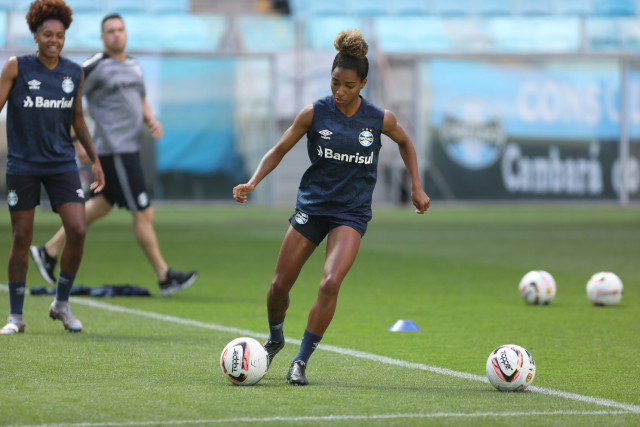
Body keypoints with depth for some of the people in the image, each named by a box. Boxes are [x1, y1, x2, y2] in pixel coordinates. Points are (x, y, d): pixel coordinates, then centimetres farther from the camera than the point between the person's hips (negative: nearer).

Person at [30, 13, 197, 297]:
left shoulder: (134, 66, 14)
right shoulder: (94, 67, -11)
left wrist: (152, 121, 6)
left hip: (130, 147, 9)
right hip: (115, 151, -9)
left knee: (100, 206, 19)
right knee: (144, 214, -7)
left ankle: (48, 252, 29)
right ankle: (165, 278, -1)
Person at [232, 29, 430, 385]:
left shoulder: (380, 120, -7)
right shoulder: (314, 114, -8)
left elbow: (405, 142, 15)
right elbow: (280, 150, 1)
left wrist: (417, 187, 11)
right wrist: (253, 182, -14)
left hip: (352, 212, -1)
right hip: (312, 206, 1)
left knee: (330, 283, -22)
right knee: (280, 284, 5)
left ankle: (301, 362, -11)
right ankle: (275, 339, 37)